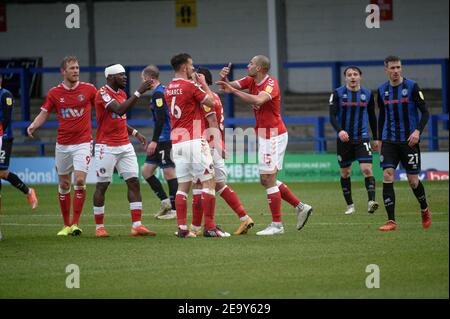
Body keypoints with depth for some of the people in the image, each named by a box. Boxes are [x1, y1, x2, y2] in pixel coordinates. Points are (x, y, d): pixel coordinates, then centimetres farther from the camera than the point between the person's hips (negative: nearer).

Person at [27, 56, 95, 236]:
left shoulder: (89, 89, -2)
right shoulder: (54, 93, 1)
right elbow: (44, 114, 5)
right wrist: (33, 126, -13)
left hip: (83, 143, -2)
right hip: (62, 145, 2)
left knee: (80, 180, -16)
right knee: (63, 184, 7)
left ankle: (75, 223, -10)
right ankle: (66, 225, 18)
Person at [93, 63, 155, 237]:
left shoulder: (121, 93, 13)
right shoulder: (103, 93, -14)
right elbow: (120, 110, -29)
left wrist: (135, 132, 12)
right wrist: (139, 92, -30)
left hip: (125, 145, 8)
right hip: (106, 147, -8)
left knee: (134, 182, -1)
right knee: (102, 185, 1)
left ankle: (137, 225, -1)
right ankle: (99, 227, 9)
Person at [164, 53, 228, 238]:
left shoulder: (168, 89, 11)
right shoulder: (190, 86, -10)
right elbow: (212, 102, -3)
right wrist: (203, 83, 9)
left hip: (177, 142, 7)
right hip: (194, 140, -7)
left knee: (183, 186, 8)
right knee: (208, 181, -3)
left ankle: (182, 228, 1)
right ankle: (210, 227, -7)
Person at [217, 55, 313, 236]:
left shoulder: (271, 84, -19)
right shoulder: (251, 81, 7)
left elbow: (258, 100, -39)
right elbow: (228, 86, 0)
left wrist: (233, 90, -41)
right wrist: (224, 77, -22)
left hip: (273, 136, -9)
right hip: (264, 136, 9)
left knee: (268, 179, -7)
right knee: (266, 180, 12)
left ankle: (277, 225, -1)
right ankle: (300, 207, 19)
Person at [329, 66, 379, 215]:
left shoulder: (367, 94, 5)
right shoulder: (338, 93, -2)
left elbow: (372, 117, 15)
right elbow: (332, 115, -9)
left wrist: (376, 138, 16)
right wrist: (339, 130, -26)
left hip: (362, 137, 0)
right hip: (344, 138, 0)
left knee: (367, 169, -17)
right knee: (345, 172, 7)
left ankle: (371, 201, -25)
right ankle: (350, 205, 18)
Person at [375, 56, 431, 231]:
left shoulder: (412, 86, -6)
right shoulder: (382, 90, 6)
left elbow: (425, 112, -5)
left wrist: (418, 131, -20)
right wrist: (379, 139, 17)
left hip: (409, 141, -3)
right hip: (389, 141, 3)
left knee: (413, 180, 2)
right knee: (387, 176, -13)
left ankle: (425, 210, 32)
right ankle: (391, 221, -13)